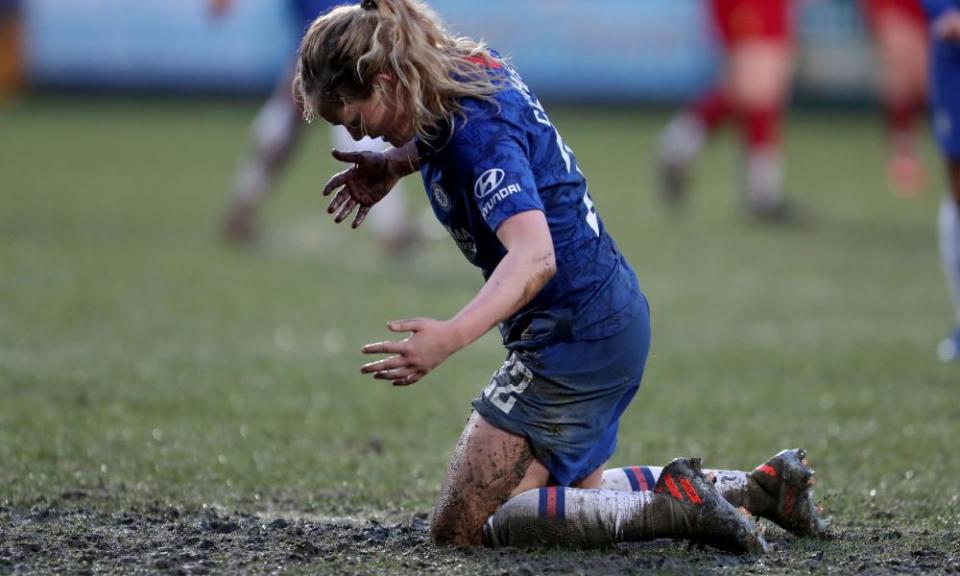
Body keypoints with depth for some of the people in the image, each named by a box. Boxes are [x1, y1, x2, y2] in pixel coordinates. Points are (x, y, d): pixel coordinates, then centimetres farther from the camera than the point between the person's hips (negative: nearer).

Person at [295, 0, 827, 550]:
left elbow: (535, 256, -39)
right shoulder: (470, 68, 3)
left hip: (576, 336, -10)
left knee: (459, 526, -7)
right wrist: (394, 163, 13)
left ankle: (671, 506, -9)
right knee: (576, 490, 28)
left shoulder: (477, 131, -25)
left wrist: (451, 337, -52)